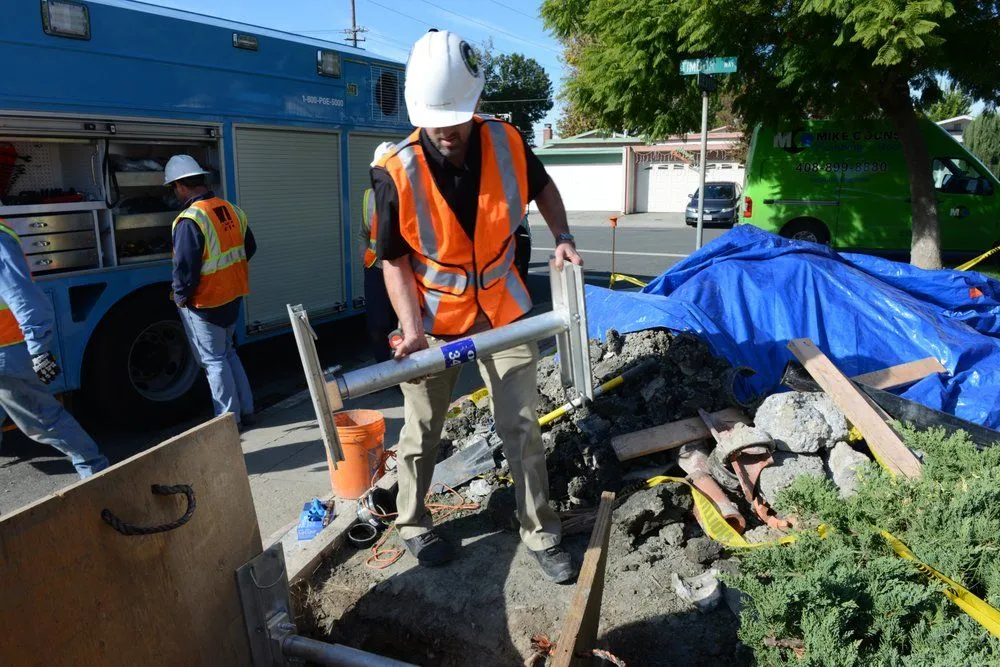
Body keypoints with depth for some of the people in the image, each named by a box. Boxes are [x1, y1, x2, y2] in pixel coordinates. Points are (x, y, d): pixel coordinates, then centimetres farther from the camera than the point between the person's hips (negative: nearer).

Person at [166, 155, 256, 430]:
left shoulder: (189, 220, -22)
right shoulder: (232, 210, 2)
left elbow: (185, 268, -22)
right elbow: (249, 248, 13)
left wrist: (181, 297, -7)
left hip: (205, 303, -7)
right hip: (232, 296, 8)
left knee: (214, 360, 5)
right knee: (228, 352, 21)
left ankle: (229, 418, 14)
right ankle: (245, 410, 27)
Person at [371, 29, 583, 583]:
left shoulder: (506, 143, -13)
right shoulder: (396, 173, -21)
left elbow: (542, 187, 10)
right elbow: (395, 261, -11)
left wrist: (562, 237, -4)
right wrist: (412, 328, -22)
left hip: (503, 312, 2)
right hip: (434, 319, -1)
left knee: (522, 427, 7)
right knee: (421, 433, 13)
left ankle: (541, 534, 24)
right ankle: (412, 524, 36)